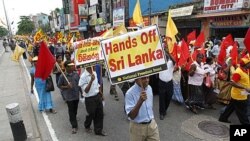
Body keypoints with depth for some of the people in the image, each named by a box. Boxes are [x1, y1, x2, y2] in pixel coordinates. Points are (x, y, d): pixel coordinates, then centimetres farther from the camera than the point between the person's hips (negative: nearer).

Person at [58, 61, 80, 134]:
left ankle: (73, 120, 42)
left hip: (76, 95, 4)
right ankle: (74, 126, 11)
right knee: (71, 111, 2)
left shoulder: (76, 74, -1)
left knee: (75, 110, 18)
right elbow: (59, 85, -4)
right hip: (69, 96, -4)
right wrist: (66, 87, -20)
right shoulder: (63, 76, -11)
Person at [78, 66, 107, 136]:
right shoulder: (83, 76, -18)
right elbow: (86, 90, -21)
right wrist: (91, 80, -31)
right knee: (91, 114, 12)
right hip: (90, 99, -6)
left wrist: (101, 94, 17)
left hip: (97, 96, 6)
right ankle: (87, 126, 42)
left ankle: (98, 130, 27)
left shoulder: (94, 73, 3)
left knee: (100, 113, 11)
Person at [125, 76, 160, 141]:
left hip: (152, 124, 5)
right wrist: (140, 101, -35)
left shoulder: (149, 88, -1)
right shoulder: (130, 93, -21)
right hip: (138, 127, -5)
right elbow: (131, 116, -24)